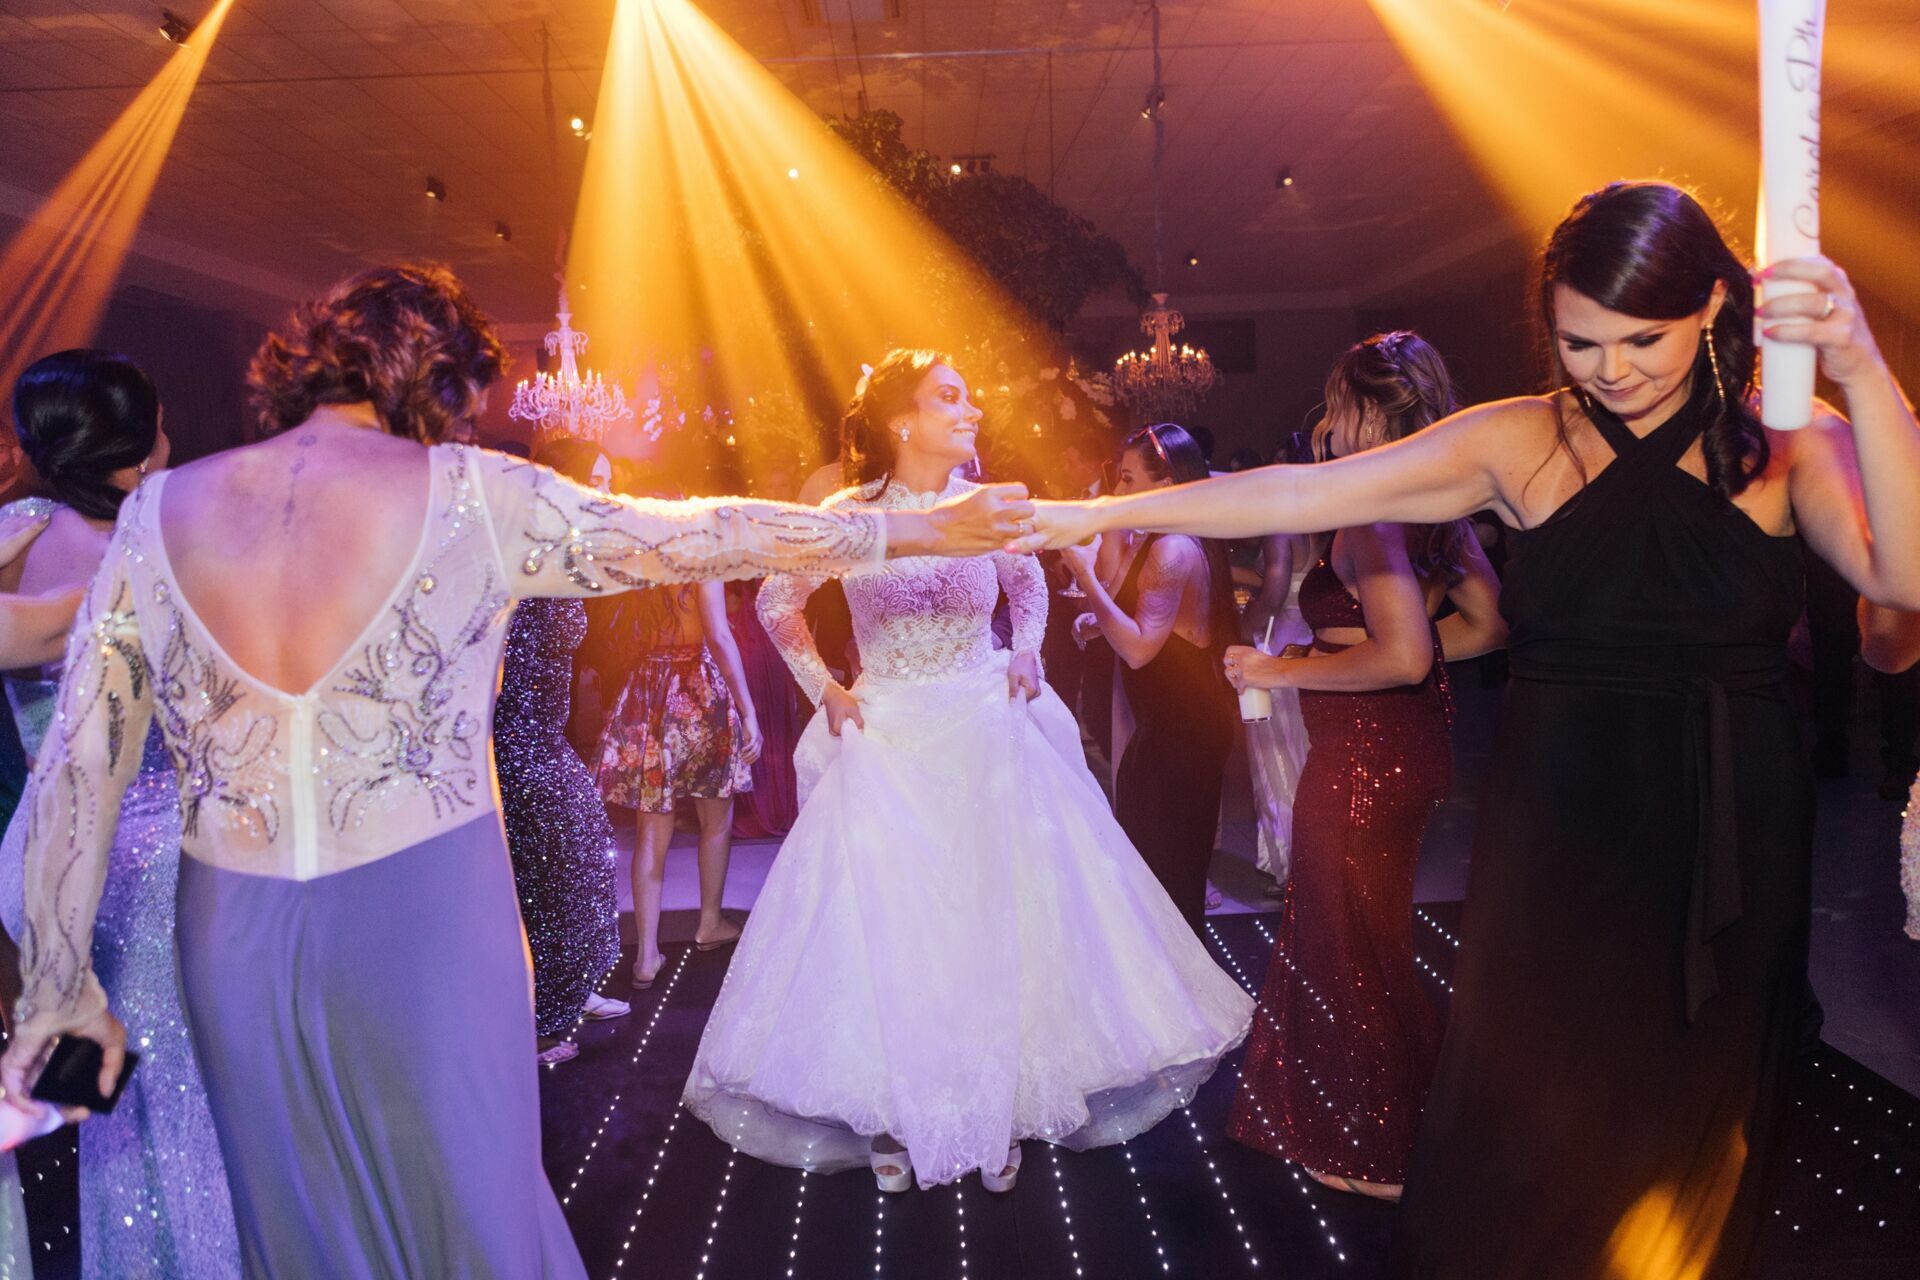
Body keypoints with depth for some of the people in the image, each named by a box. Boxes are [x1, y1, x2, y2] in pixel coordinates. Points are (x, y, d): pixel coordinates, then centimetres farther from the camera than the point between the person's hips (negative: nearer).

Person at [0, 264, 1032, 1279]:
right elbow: (705, 536, -1)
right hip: (424, 920, -3)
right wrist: (919, 527, 10)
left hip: (230, 939, 4)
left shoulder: (158, 511, 2)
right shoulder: (469, 493, -8)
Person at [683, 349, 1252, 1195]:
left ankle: (998, 1108, 23)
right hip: (887, 740, -2)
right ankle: (892, 1114, 21)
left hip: (989, 735, 2)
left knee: (1000, 923, 5)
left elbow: (1028, 583, 18)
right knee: (890, 928, 3)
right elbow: (777, 603, 5)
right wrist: (824, 689, 0)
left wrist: (1026, 654, 3)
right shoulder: (849, 515, -10)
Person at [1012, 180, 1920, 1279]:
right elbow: (1300, 496, -8)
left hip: (1734, 856, 1)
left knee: (1692, 1141, 17)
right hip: (1556, 844, -1)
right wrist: (1096, 513, -11)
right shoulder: (1520, 443, -3)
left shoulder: (1793, 451, -2)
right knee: (1518, 1137, 7)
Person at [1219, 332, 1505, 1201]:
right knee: (1345, 939, 25)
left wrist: (1283, 671, -21)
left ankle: (1381, 1158, 28)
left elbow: (1402, 657, -31)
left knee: (1357, 954, 9)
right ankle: (1353, 1120, 44)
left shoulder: (1372, 515, -22)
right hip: (1412, 750, 9)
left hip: (1361, 762, -9)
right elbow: (1489, 622, 12)